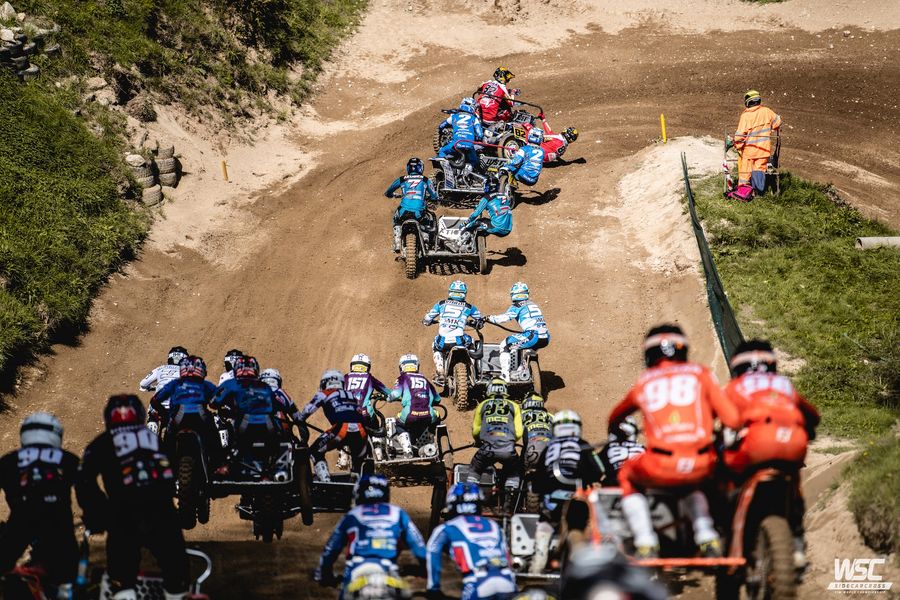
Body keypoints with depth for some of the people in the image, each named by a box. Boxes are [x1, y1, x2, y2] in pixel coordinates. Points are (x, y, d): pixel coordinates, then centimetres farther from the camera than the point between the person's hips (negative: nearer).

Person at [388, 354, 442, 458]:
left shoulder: (403, 378, 13)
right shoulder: (424, 379, 23)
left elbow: (395, 394, -3)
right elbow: (437, 399, 25)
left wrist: (390, 398, 21)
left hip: (410, 415, -2)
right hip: (428, 416, 2)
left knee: (399, 426, 29)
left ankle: (407, 451, 7)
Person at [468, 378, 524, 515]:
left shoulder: (482, 405, 20)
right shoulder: (514, 406, 19)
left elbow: (475, 431, 19)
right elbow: (519, 432, 12)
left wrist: (479, 441, 41)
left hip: (487, 448, 0)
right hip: (508, 450, 0)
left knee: (474, 471, 26)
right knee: (514, 473, 26)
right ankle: (509, 507, 17)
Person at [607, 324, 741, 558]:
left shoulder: (643, 383, 18)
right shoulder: (699, 374, 14)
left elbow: (615, 417, 36)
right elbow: (732, 419, 7)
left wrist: (614, 430, 60)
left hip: (660, 467, -2)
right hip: (701, 464, 2)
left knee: (627, 477, 32)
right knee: (692, 485, 39)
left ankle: (645, 543, 15)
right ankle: (706, 536, 18)